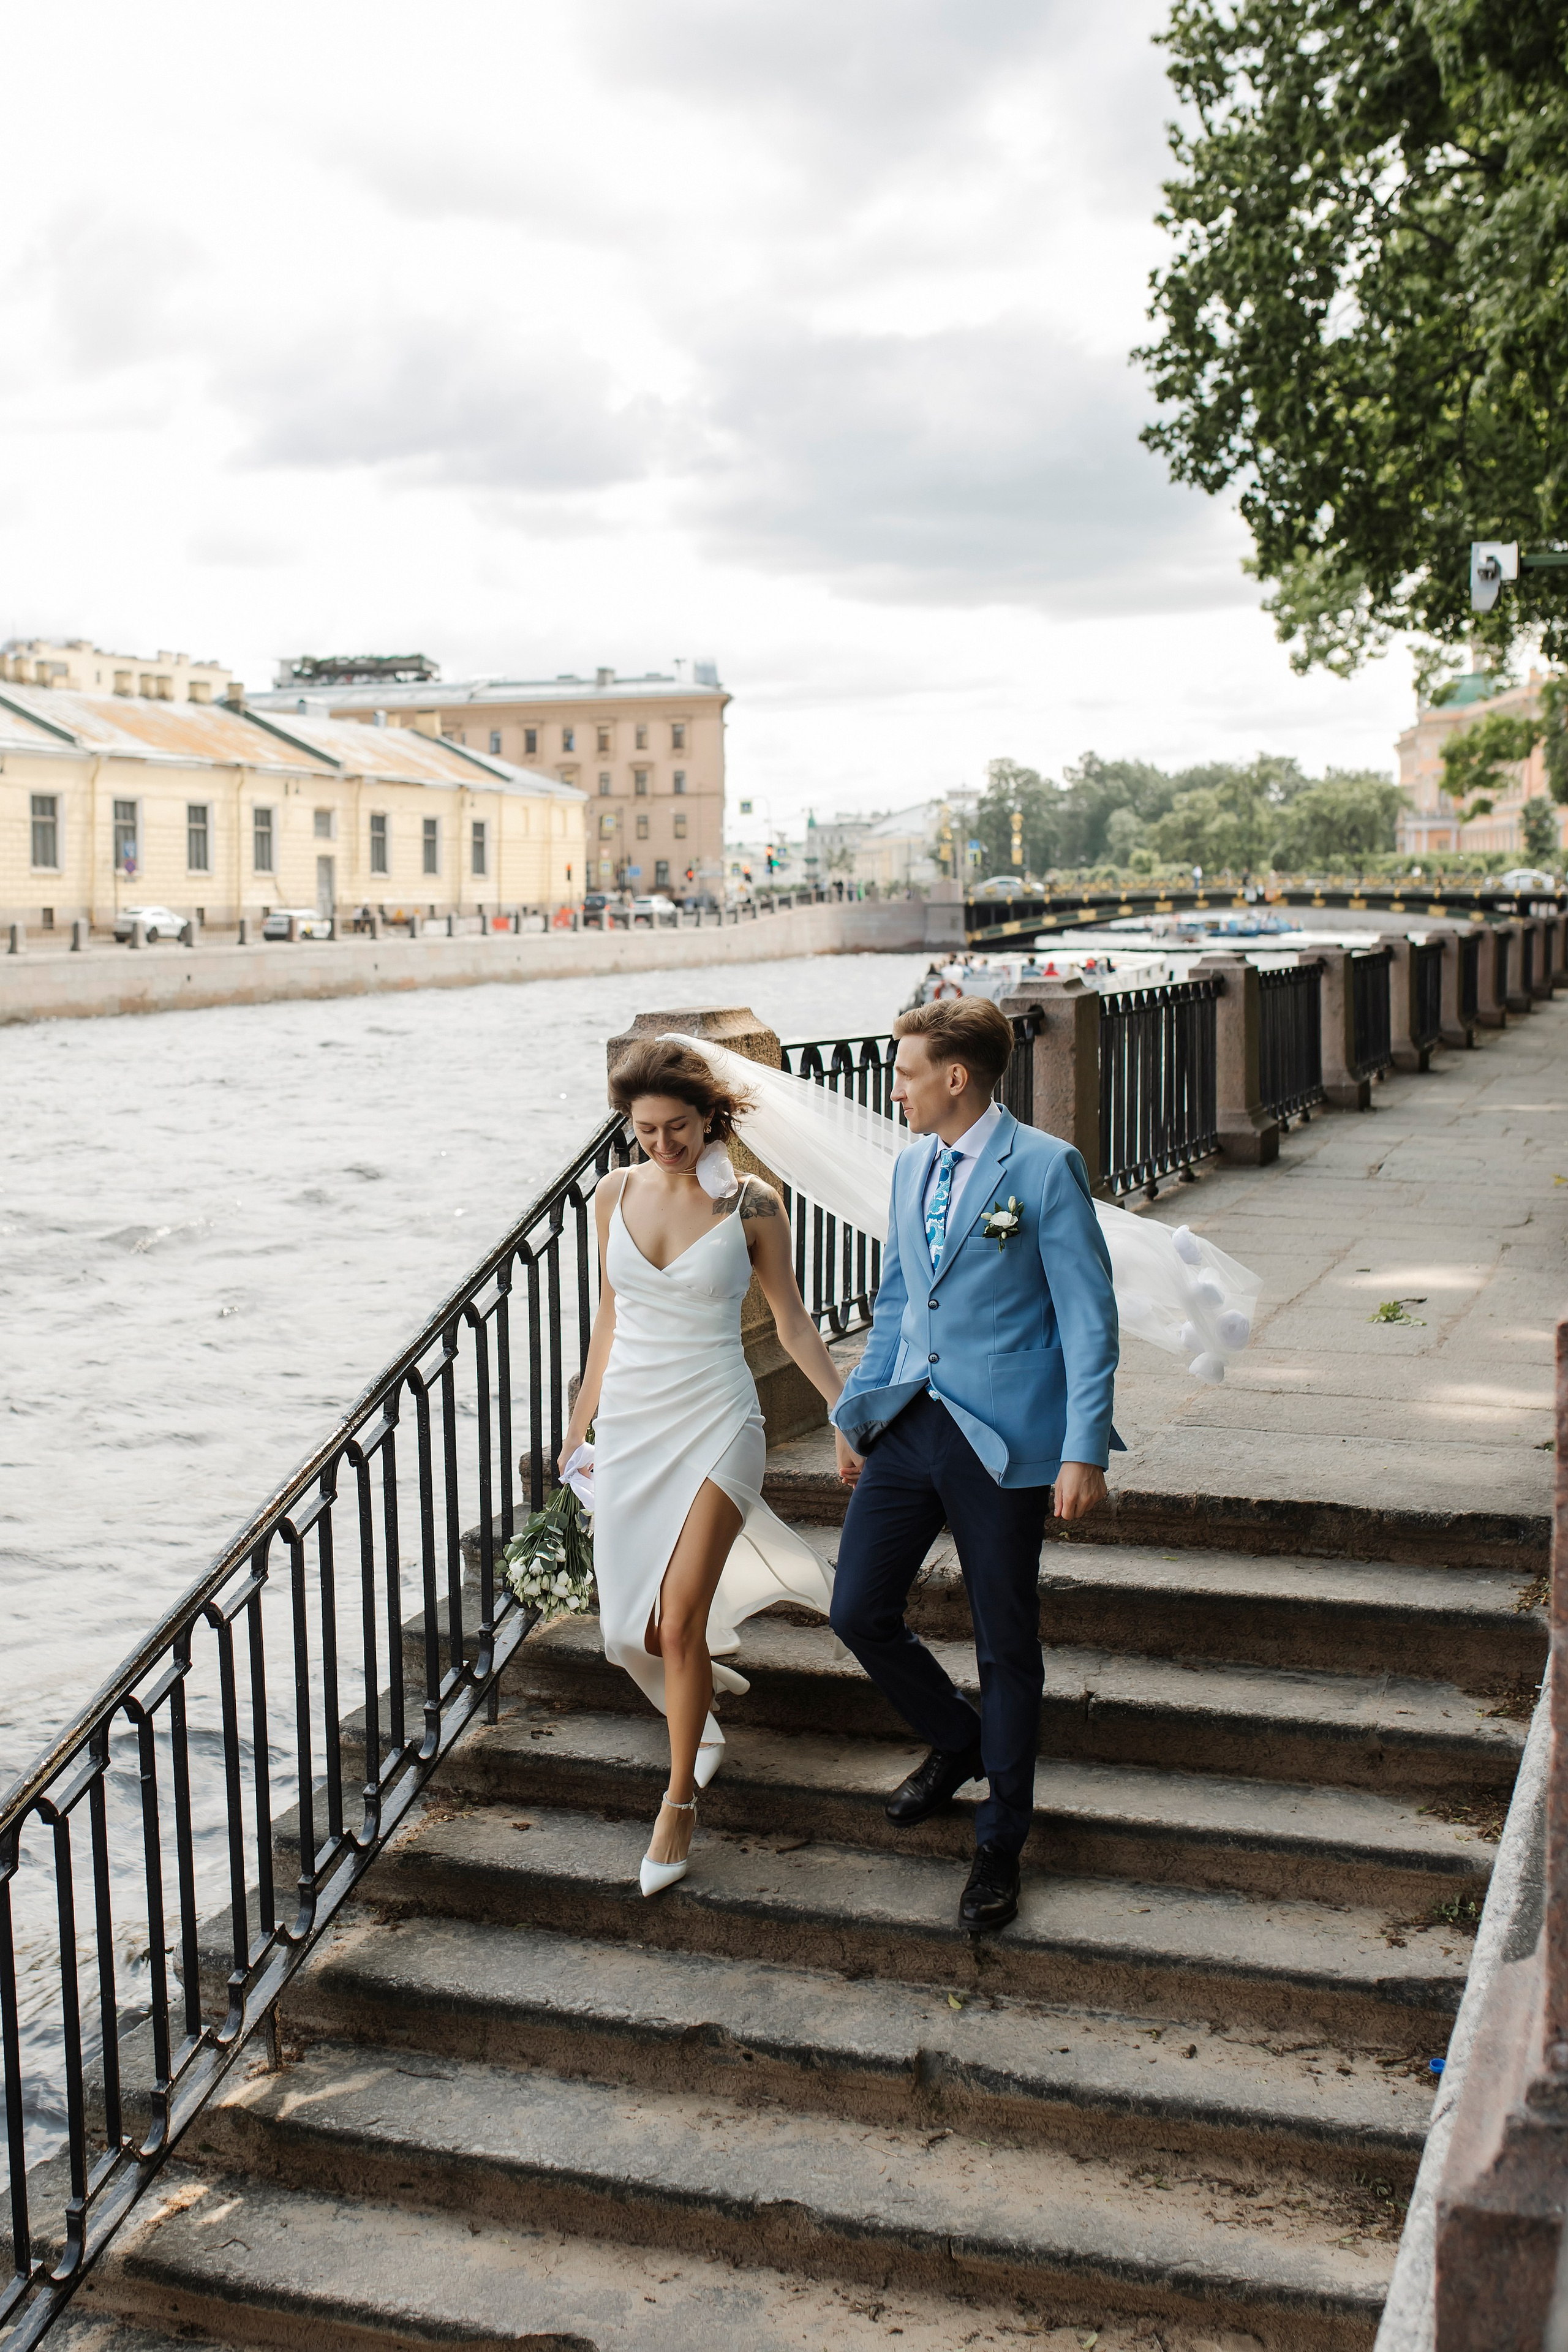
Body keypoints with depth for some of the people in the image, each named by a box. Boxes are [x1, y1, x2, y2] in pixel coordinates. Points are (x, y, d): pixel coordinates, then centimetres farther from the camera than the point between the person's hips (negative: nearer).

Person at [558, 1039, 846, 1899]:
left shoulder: (750, 1206, -7)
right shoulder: (615, 1195, 3)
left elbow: (792, 1320, 3)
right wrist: (585, 1414, 19)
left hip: (715, 1419, -4)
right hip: (631, 1419, 4)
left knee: (679, 1620, -12)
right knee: (634, 1627, 7)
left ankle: (679, 1803, 7)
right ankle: (705, 1689, 43)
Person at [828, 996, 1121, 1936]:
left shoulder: (1044, 1167, -11)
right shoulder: (912, 1166, 11)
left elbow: (1090, 1318, -12)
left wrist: (1084, 1451, -17)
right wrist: (860, 1408, 22)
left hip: (1002, 1438, -6)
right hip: (910, 1426, 7)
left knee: (1007, 1648, 5)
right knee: (860, 1612, 5)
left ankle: (1002, 1843, 21)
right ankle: (956, 1742, 34)